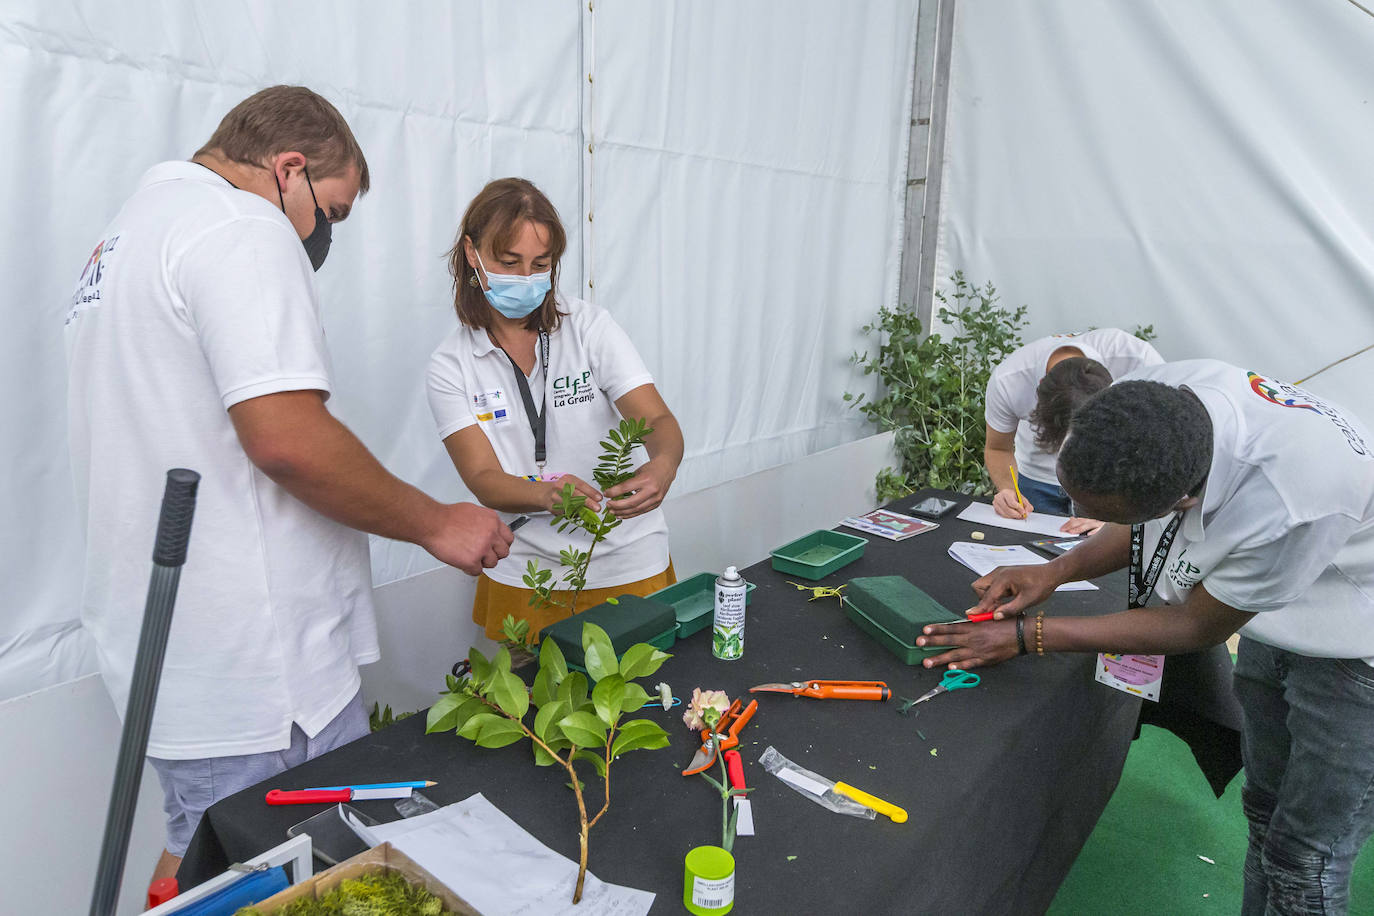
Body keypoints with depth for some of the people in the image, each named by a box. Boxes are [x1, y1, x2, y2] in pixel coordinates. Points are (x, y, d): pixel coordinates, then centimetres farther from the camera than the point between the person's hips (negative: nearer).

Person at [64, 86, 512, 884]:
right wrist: (437, 524, -13)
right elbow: (287, 436, -26)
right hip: (252, 667, -10)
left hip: (157, 638, 10)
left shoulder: (128, 231, 20)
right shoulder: (242, 227, -14)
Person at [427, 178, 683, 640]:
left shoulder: (588, 325, -5)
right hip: (524, 578, 1)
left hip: (629, 565, 0)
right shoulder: (450, 365, -3)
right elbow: (483, 476, -11)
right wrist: (547, 494, -32)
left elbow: (658, 420, -12)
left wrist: (662, 464, -35)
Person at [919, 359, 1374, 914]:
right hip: (1270, 623, 6)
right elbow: (1147, 524, -3)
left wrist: (1027, 636, -22)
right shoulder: (1160, 395, -25)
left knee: (1301, 864, 4)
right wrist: (1057, 571, -17)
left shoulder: (1289, 503, -43)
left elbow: (1198, 627, -24)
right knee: (1264, 809, 20)